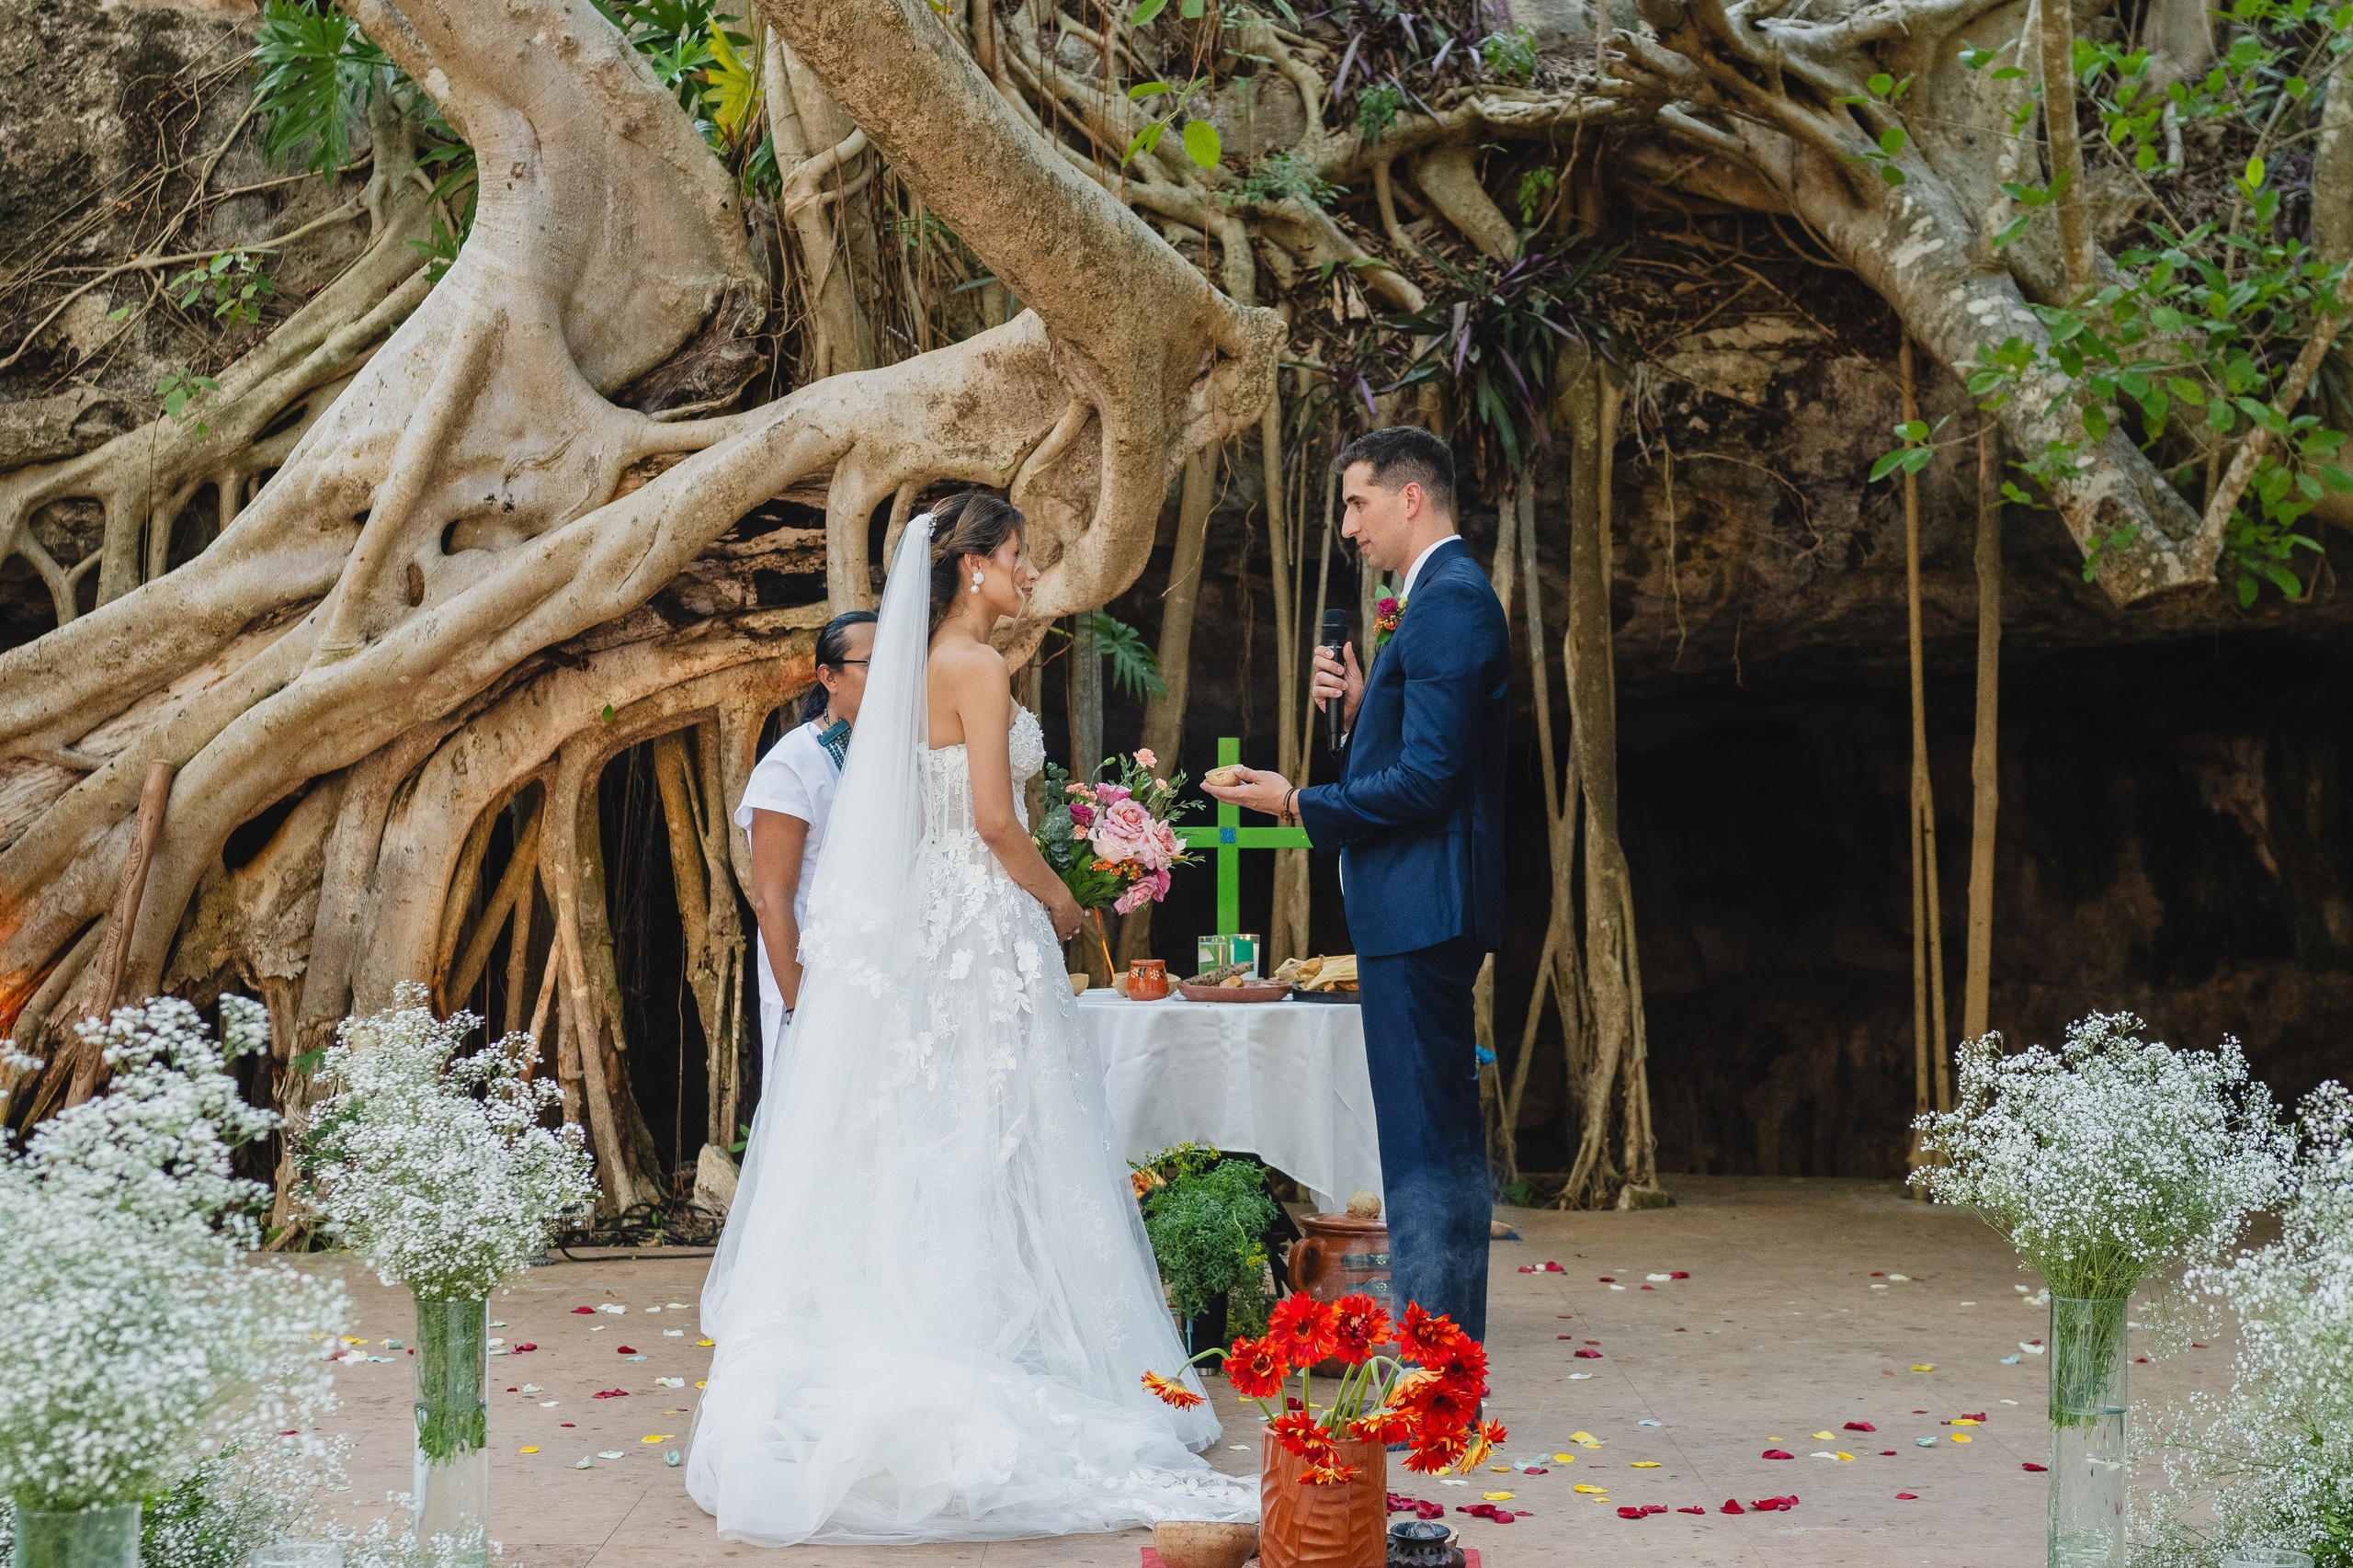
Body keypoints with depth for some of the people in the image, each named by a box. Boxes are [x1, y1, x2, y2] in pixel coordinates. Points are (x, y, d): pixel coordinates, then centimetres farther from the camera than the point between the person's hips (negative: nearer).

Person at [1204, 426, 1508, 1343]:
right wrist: (1358, 710, 4)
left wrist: (1301, 805, -12)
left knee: (1424, 1149, -9)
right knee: (1446, 1140, 14)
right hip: (1426, 910, 11)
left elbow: (1426, 779, -21)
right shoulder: (1446, 597, 19)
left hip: (1419, 912, -11)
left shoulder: (1449, 600, -14)